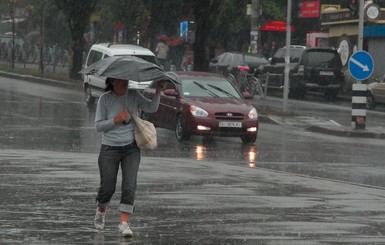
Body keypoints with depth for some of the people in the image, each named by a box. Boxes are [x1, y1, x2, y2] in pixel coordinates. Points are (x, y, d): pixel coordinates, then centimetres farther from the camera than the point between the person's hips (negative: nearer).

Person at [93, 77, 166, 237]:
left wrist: (158, 92, -13)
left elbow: (152, 108, 0)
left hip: (131, 148, 2)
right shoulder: (105, 99, -5)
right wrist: (116, 119, -17)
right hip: (110, 149, -2)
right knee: (107, 187, 1)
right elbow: (98, 125, -5)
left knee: (129, 186, -10)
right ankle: (101, 211, 33)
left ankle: (124, 223, -9)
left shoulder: (134, 96, 4)